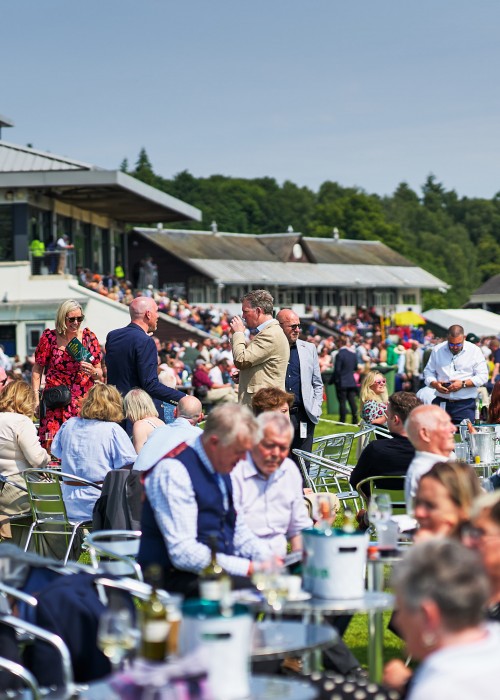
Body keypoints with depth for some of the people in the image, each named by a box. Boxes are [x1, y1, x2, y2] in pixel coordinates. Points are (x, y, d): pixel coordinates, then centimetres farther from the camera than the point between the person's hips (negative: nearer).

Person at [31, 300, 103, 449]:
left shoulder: (89, 337, 6)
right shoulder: (49, 337, 2)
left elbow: (100, 374, 11)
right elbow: (37, 369, 6)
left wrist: (93, 372, -11)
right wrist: (35, 398, -1)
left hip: (83, 402, 1)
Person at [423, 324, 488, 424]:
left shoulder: (474, 351, 1)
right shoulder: (437, 350, 8)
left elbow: (483, 376, -2)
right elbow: (428, 372, 13)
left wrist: (463, 384, -14)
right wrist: (434, 384, -9)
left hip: (465, 404, -2)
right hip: (441, 403, 2)